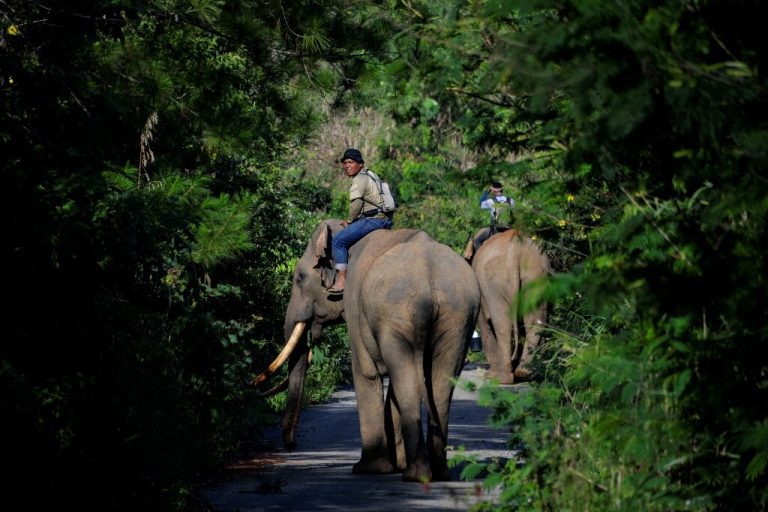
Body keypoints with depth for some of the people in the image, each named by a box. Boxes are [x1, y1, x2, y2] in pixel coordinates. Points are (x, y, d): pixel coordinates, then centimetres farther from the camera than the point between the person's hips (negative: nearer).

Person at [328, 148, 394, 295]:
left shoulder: (360, 179, -7)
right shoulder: (368, 176, 23)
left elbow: (356, 203, -16)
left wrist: (349, 221, -1)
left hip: (373, 219, -11)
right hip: (385, 220, 11)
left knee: (338, 241, -11)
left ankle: (341, 280, -17)